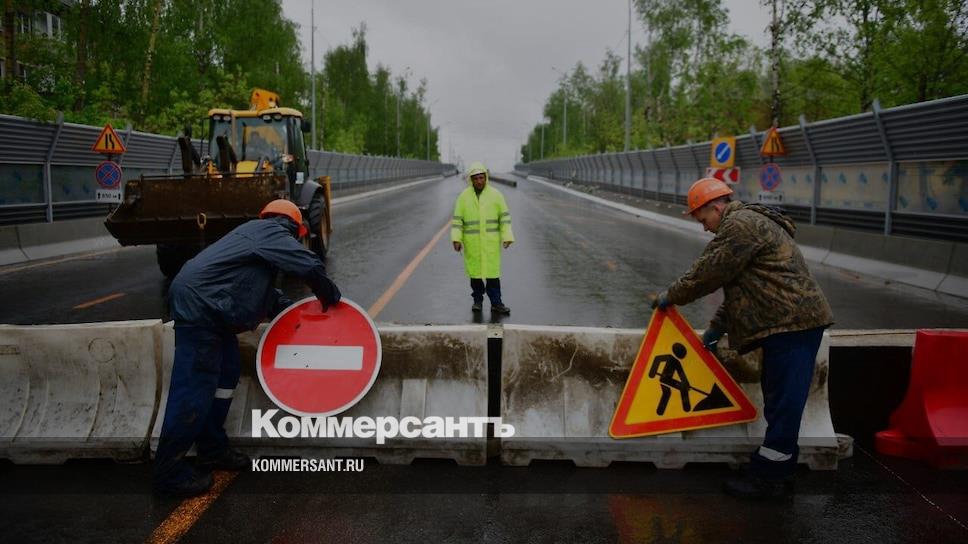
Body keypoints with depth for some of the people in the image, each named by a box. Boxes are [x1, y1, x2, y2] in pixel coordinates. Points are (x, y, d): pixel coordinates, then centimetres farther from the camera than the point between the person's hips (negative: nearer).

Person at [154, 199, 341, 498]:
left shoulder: (257, 233, 24)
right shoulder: (272, 233, -6)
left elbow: (264, 291, 25)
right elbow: (310, 266, -17)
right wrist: (329, 295, 0)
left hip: (208, 309, 11)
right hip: (198, 307, -11)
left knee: (225, 376, 16)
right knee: (194, 390, -8)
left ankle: (212, 451, 27)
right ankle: (170, 474, -1)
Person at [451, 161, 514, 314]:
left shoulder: (495, 195, -3)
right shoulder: (464, 196, -2)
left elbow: (505, 217, -2)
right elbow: (457, 220, -2)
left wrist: (507, 237, -10)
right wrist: (456, 239, -11)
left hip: (491, 241, -1)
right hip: (471, 242, 1)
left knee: (492, 271, -3)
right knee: (475, 270, 7)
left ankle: (496, 303, 1)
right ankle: (478, 300, 22)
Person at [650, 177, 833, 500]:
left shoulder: (740, 224, -11)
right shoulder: (749, 224, 25)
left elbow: (710, 272, -13)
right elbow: (737, 285, 26)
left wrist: (671, 296, 0)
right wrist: (718, 327, 22)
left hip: (792, 322, -11)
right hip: (792, 321, 11)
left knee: (783, 403, -6)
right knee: (780, 400, 15)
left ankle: (768, 478, -2)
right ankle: (778, 473, 24)